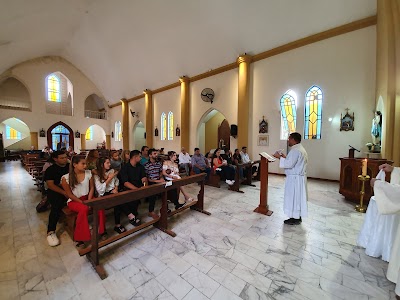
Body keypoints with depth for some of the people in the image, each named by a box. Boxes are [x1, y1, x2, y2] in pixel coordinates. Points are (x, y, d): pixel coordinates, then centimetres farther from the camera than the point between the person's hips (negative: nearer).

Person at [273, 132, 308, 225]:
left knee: (294, 197, 1)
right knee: (297, 197, 16)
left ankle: (295, 219, 13)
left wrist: (280, 157, -16)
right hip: (298, 177, 10)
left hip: (295, 178, -10)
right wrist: (285, 157, 11)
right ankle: (297, 217, 27)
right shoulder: (300, 149, 14)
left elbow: (289, 164, -26)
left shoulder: (295, 150, -20)